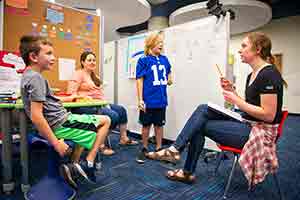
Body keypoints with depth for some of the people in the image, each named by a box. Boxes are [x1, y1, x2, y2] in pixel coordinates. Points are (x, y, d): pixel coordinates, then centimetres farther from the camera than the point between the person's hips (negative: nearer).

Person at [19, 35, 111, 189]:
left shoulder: (29, 75, 13)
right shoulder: (36, 77, -18)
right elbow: (36, 116, -25)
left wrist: (67, 98, 29)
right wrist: (56, 143, -23)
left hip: (56, 123, 10)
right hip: (60, 124, -10)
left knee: (85, 127, 34)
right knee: (105, 121, 1)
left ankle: (74, 169, 29)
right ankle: (88, 164, 0)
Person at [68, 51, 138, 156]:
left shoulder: (94, 76, 22)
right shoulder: (79, 74, -5)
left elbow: (99, 92, 19)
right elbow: (71, 93, -14)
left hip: (98, 104, 9)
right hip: (84, 106, -9)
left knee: (121, 110, 2)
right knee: (113, 115, -25)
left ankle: (123, 138, 13)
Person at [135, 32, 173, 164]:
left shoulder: (164, 59, 7)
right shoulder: (143, 60, -6)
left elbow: (168, 73, 25)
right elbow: (139, 80, -9)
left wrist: (169, 79, 5)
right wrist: (140, 99, -13)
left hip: (161, 99, 4)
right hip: (148, 100, -4)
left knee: (159, 124, 13)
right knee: (146, 124, 9)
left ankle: (159, 149, 28)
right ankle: (144, 149, 27)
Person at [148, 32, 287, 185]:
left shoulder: (269, 74, -17)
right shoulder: (252, 75, 12)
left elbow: (269, 115, -21)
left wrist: (236, 101, -18)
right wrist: (232, 91, 1)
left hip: (261, 132, -8)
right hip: (248, 125, 8)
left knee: (200, 125, -13)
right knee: (203, 110, -5)